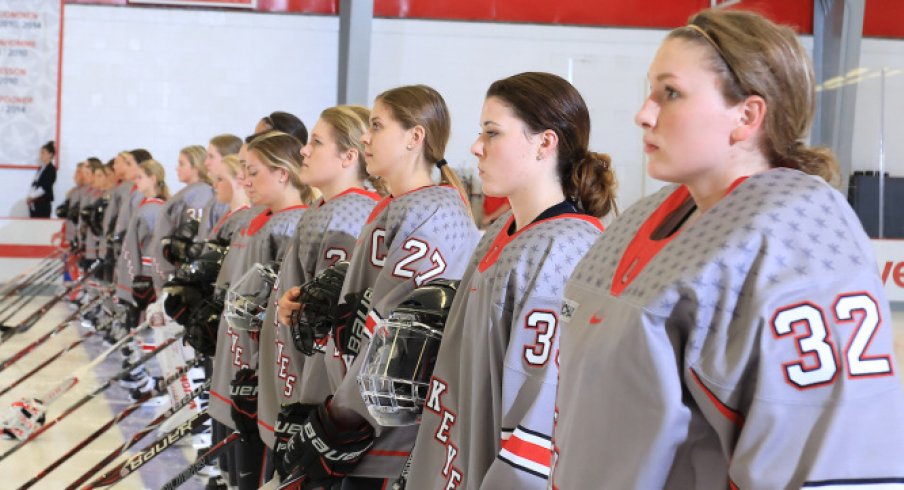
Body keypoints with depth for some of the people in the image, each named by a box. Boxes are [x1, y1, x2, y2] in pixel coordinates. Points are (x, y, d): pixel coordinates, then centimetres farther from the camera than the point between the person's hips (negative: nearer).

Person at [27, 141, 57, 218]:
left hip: (43, 202, -7)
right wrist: (30, 197, 1)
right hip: (34, 203, 7)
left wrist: (32, 197, -11)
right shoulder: (41, 168, 16)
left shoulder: (51, 169, -7)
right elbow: (34, 184, 16)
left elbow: (45, 187, -13)